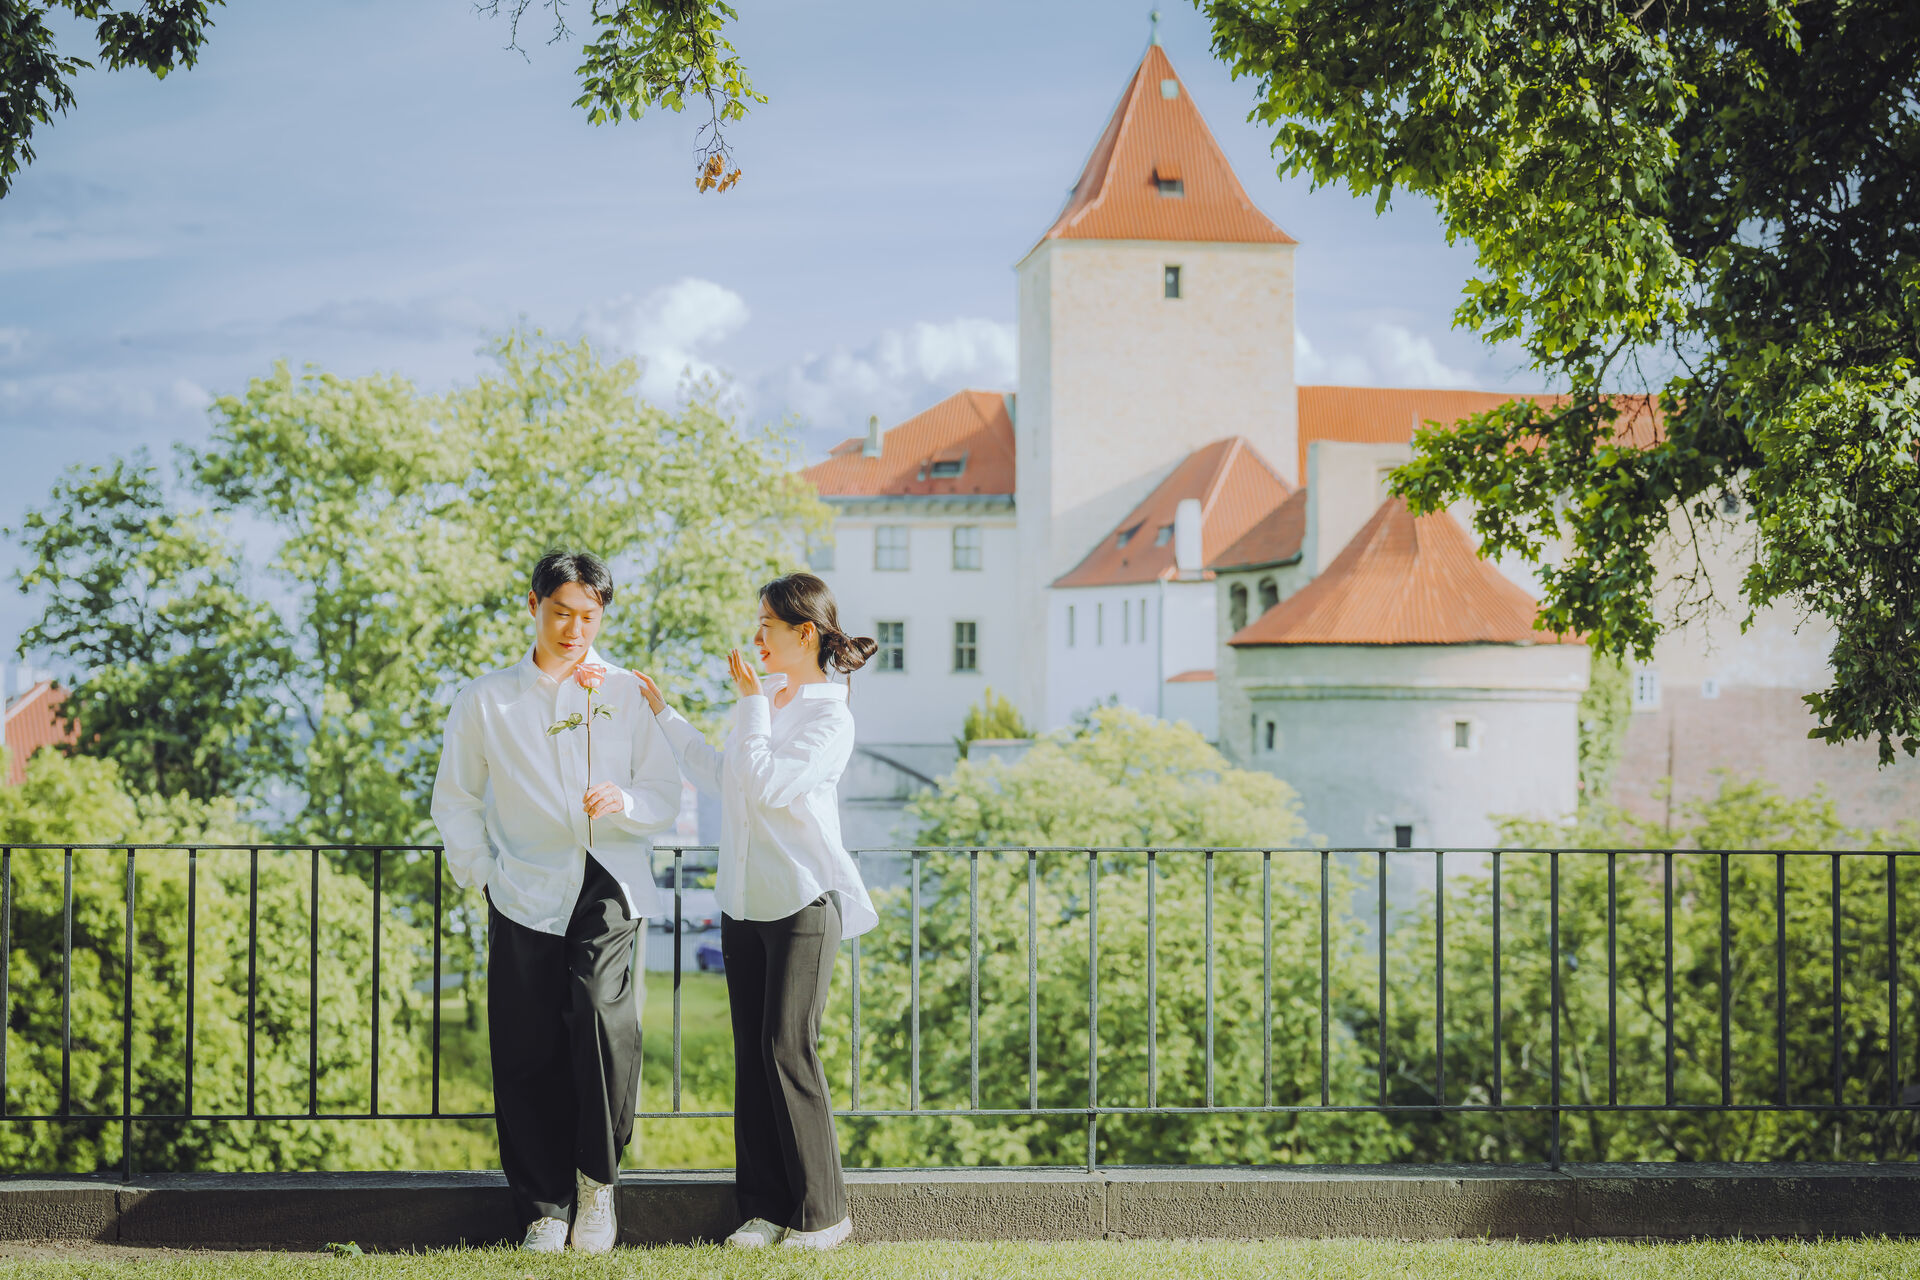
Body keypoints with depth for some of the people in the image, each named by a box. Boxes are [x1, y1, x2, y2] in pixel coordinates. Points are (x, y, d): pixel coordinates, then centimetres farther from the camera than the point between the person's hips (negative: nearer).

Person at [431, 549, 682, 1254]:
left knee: (602, 1010, -24)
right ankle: (545, 1207, 14)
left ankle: (598, 1180, -7)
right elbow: (454, 799, 17)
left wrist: (626, 802, -13)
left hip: (608, 884, -1)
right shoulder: (485, 701, 10)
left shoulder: (626, 695, 10)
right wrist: (481, 871, 3)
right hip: (525, 893, 1)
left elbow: (666, 797, 8)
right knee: (527, 1055, -1)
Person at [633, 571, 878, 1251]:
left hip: (803, 900, -7)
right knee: (752, 1050, 6)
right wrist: (663, 713, 21)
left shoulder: (830, 718, -10)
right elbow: (720, 778, 21)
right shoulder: (764, 694, 13)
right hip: (745, 898, 7)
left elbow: (766, 785, -20)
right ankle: (765, 1205, 12)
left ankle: (821, 1213, 1)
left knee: (789, 1047, -8)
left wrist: (751, 703, -12)